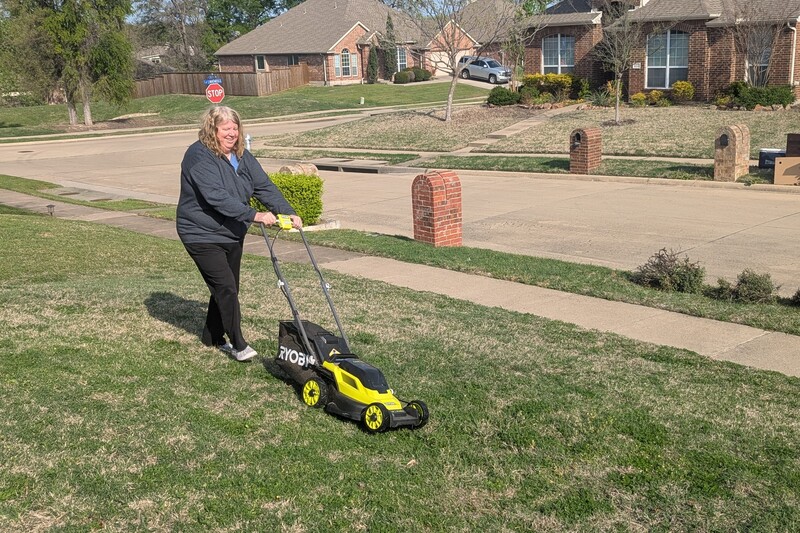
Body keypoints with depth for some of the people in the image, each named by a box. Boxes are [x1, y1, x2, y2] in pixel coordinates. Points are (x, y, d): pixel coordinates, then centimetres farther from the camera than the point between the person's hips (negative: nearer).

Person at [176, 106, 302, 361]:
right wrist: (254, 215, -37)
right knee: (226, 288, -11)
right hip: (203, 235, -8)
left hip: (232, 234, 8)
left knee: (227, 288, 14)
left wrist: (287, 212, -15)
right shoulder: (199, 157, -21)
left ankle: (212, 337, 32)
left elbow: (264, 185, -2)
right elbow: (217, 197, -32)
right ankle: (238, 344, 1)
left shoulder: (241, 156, 3)